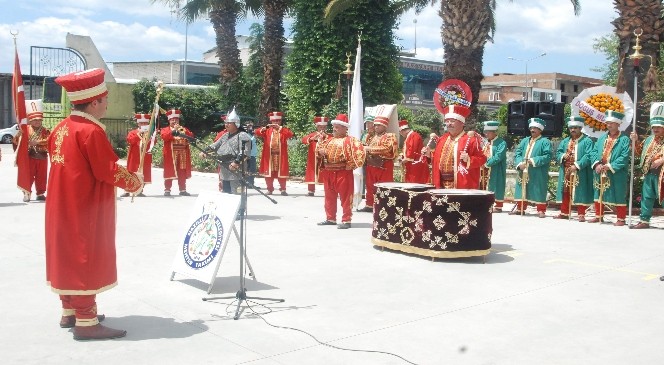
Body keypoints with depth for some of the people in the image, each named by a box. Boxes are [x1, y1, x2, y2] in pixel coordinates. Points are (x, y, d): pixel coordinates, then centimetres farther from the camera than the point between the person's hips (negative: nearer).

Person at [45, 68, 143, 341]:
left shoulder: (62, 128, 8)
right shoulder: (91, 131, -20)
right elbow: (109, 171, -19)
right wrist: (135, 181, -2)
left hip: (63, 208, 9)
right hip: (85, 211, -9)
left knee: (68, 257, 16)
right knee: (86, 260, -2)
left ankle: (69, 312, 28)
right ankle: (86, 322, 4)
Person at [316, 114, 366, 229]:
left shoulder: (350, 140, -7)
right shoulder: (330, 140, 15)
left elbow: (360, 153, -16)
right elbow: (319, 147, 25)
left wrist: (349, 165, -15)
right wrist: (320, 151, 1)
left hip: (343, 172, -7)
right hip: (328, 172, 7)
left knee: (345, 197, -2)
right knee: (329, 196, 13)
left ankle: (346, 220, 3)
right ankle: (330, 218, 24)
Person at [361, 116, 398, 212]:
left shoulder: (390, 136, -4)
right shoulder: (373, 137, 19)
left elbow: (386, 148, -19)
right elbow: (369, 149, 28)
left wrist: (370, 148, -19)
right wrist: (365, 150, 3)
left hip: (384, 166, -7)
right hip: (371, 165, 7)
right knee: (370, 186, 12)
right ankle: (369, 205, 21)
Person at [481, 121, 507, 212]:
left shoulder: (501, 143, -10)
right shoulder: (486, 143, 14)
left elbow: (498, 157, -20)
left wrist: (486, 163, -21)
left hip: (496, 171, -7)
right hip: (485, 171, 7)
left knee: (496, 187, -1)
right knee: (485, 187, 10)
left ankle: (498, 206, 8)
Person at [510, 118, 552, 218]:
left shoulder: (545, 142, -1)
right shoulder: (525, 141, 17)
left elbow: (547, 156, -12)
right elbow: (517, 153, 10)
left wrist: (534, 160, -20)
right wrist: (519, 163, -9)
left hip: (538, 174, -5)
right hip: (524, 171, 6)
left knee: (538, 191, -3)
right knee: (522, 190, 10)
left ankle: (541, 210, 5)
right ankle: (520, 208, 19)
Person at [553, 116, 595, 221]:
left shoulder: (587, 141, -3)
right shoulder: (565, 141, 16)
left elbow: (588, 156, -13)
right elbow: (558, 153, 16)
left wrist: (577, 165, -21)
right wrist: (563, 156, -8)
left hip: (580, 173, -6)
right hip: (566, 172, 6)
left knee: (580, 193, -3)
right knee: (565, 193, 9)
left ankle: (581, 214, 4)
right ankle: (564, 213, 17)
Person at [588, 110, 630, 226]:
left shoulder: (624, 140, -4)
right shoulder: (602, 138, 12)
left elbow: (624, 157, -13)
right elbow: (594, 152, 9)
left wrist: (610, 166, -20)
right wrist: (597, 164, -9)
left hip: (616, 174, -5)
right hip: (600, 173, 6)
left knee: (619, 196, 0)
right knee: (599, 194, 12)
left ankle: (621, 219, 9)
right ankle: (599, 216, 24)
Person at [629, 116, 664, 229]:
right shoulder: (649, 139, 14)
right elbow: (641, 152, 24)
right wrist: (635, 141, 10)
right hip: (649, 174, 6)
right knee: (647, 197, 10)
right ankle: (644, 220, 17)